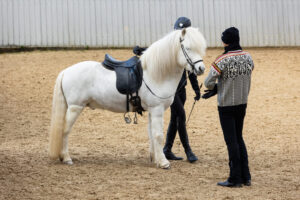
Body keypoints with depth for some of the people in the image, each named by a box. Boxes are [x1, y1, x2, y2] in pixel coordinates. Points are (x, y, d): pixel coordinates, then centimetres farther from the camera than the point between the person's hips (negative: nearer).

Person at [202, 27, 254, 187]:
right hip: (242, 103, 6)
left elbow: (208, 83, -20)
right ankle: (246, 177, 20)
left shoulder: (222, 60, -19)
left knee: (231, 141, 2)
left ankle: (235, 179, 8)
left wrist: (214, 87, 6)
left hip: (226, 106, -6)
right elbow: (246, 81, 8)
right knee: (239, 139, 18)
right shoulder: (248, 58, 0)